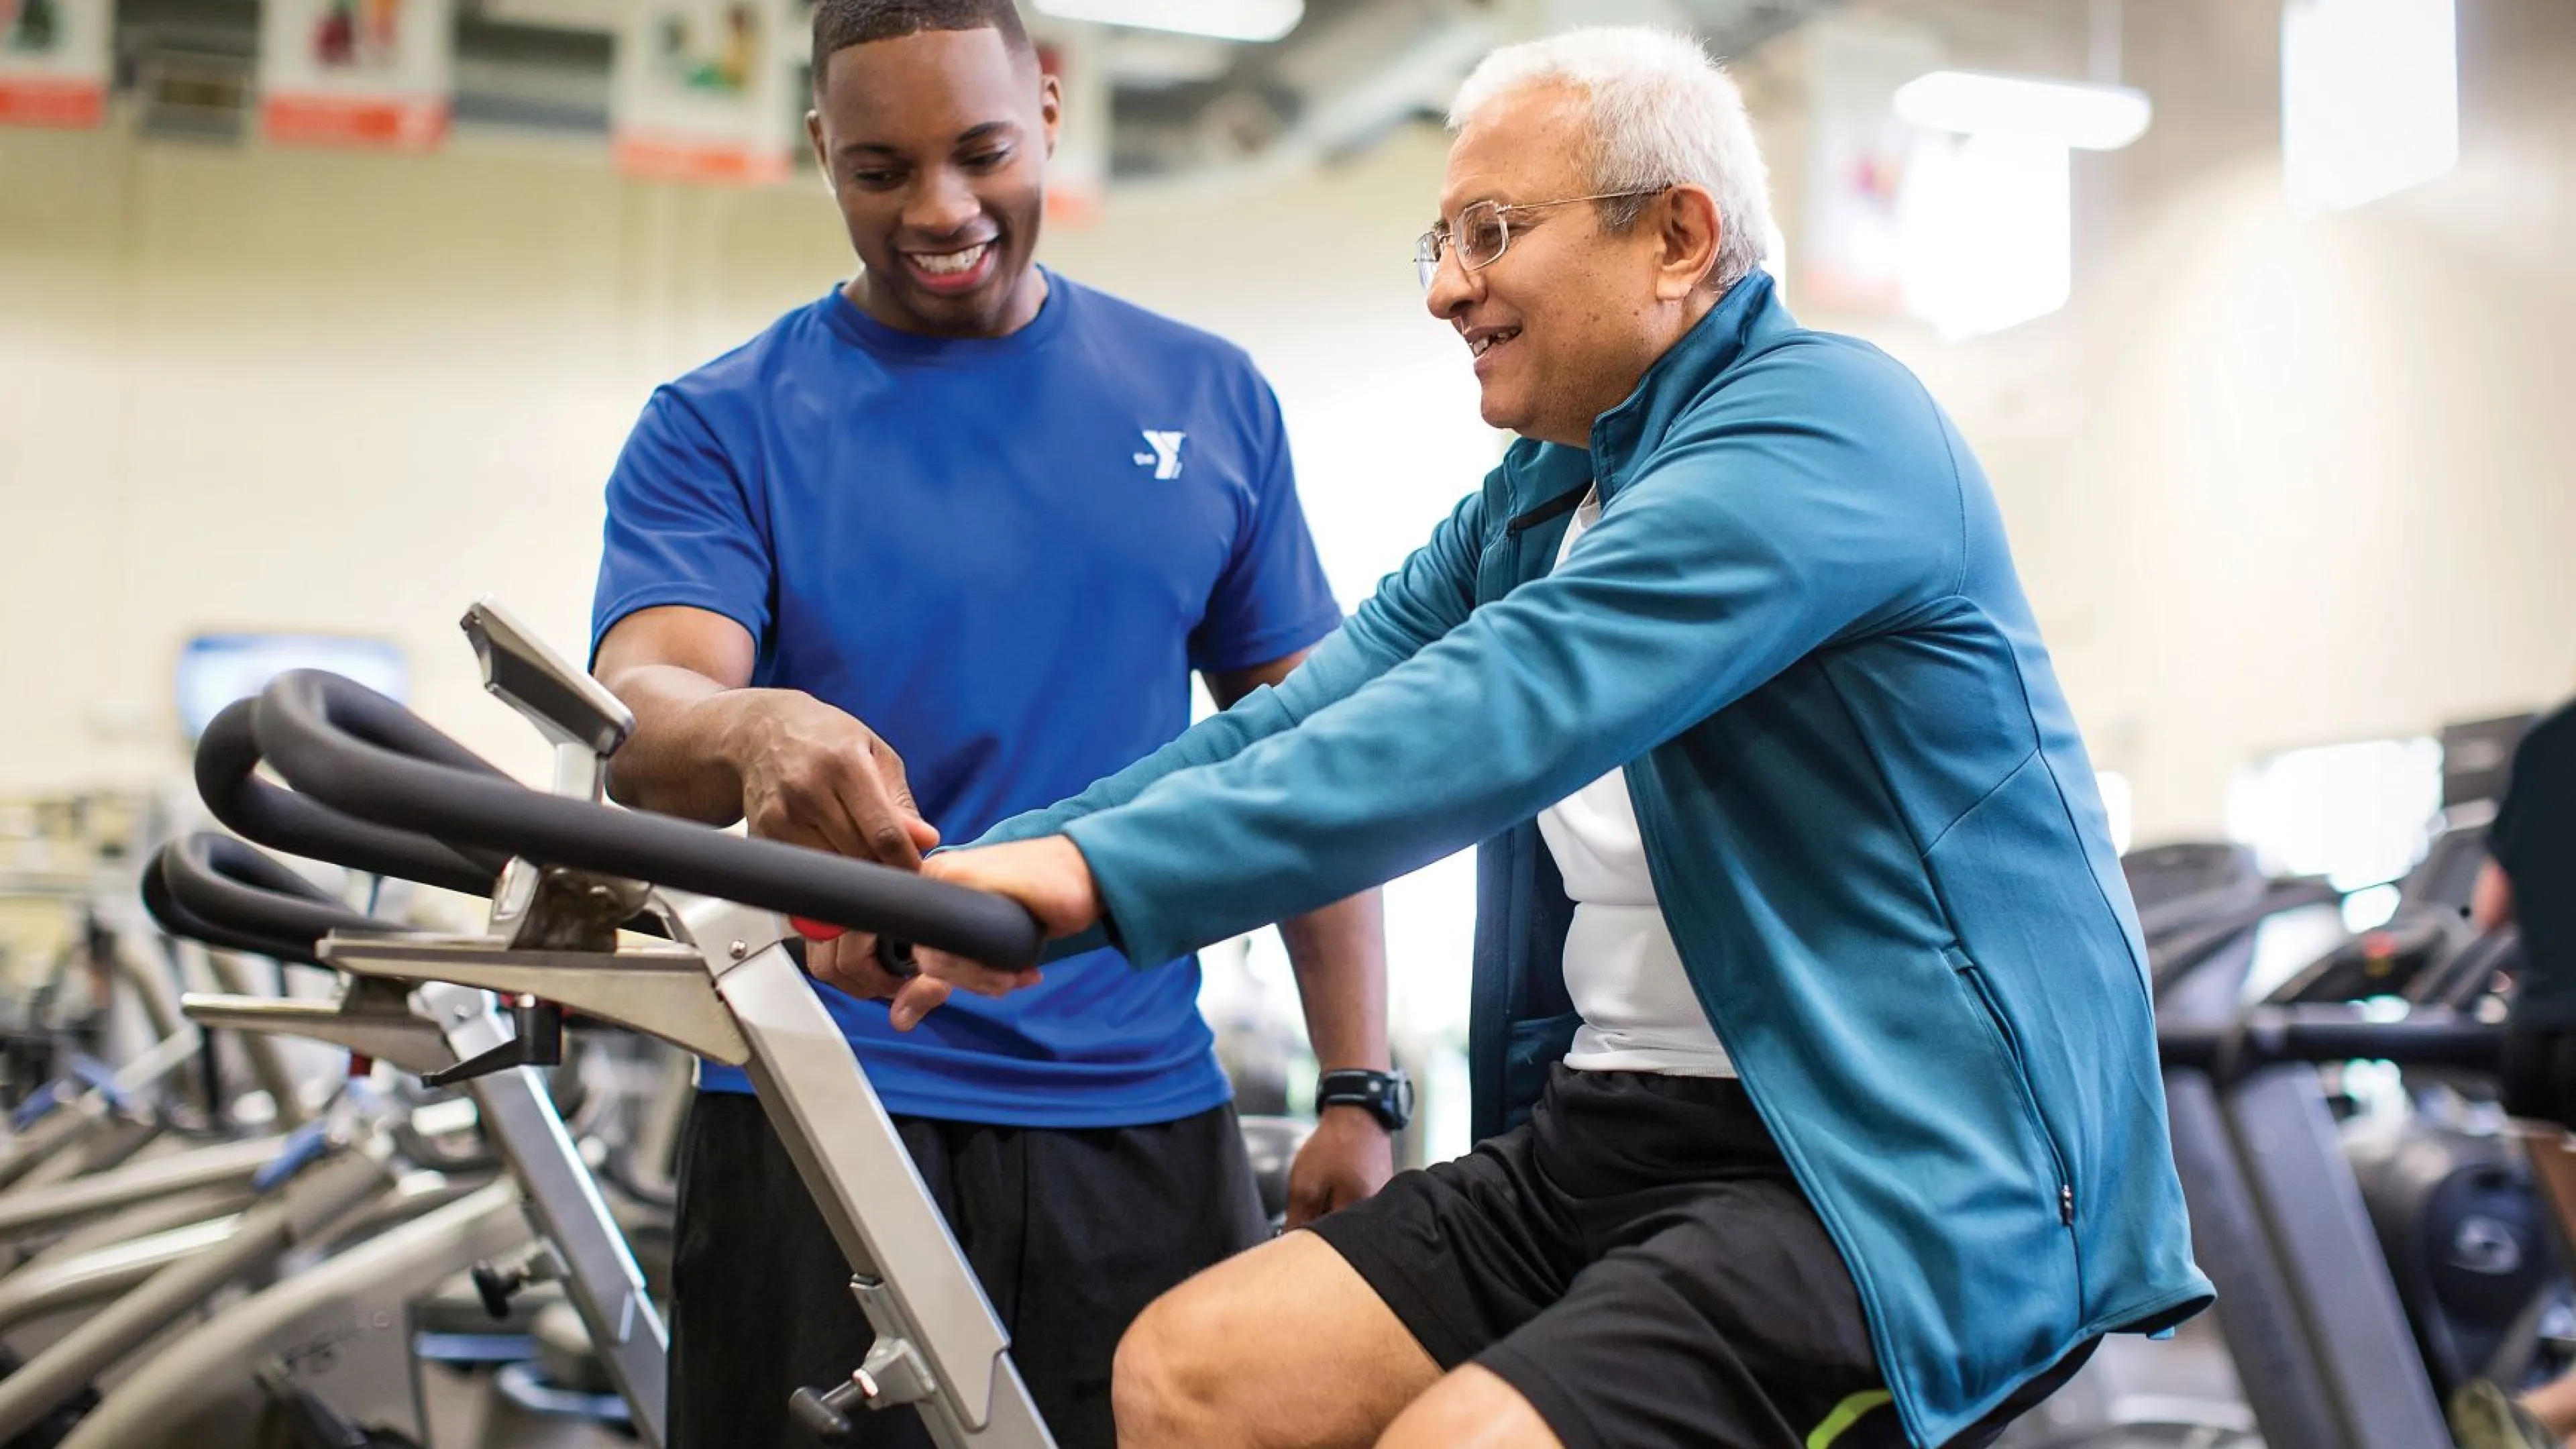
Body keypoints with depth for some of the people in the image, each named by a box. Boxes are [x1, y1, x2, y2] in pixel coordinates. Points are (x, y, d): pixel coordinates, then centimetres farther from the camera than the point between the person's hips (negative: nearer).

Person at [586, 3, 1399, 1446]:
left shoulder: (1211, 401, 8)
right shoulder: (721, 429, 2)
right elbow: (645, 717, -14)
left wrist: (1362, 1090, 2)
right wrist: (758, 733, -38)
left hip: (1144, 1116, 2)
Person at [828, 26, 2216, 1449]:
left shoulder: (1824, 423, -13)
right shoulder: (1531, 504, 16)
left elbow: (1509, 709, -26)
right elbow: (1298, 723, 7)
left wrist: (1105, 872, -31)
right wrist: (980, 871, -6)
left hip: (1904, 1172, -8)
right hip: (1608, 1134, 8)